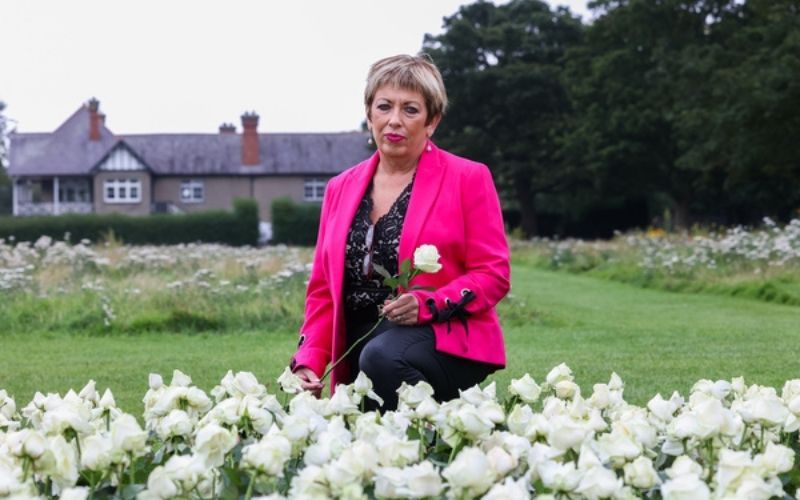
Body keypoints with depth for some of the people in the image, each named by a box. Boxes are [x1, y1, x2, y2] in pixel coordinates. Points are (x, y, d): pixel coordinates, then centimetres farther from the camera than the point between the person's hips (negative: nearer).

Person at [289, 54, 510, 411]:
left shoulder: (468, 179, 1)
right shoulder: (341, 188, 14)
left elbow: (492, 274, -3)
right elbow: (323, 287, 14)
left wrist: (428, 304, -20)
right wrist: (310, 359, -2)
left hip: (445, 339, -4)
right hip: (359, 349, 4)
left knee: (382, 357, -35)